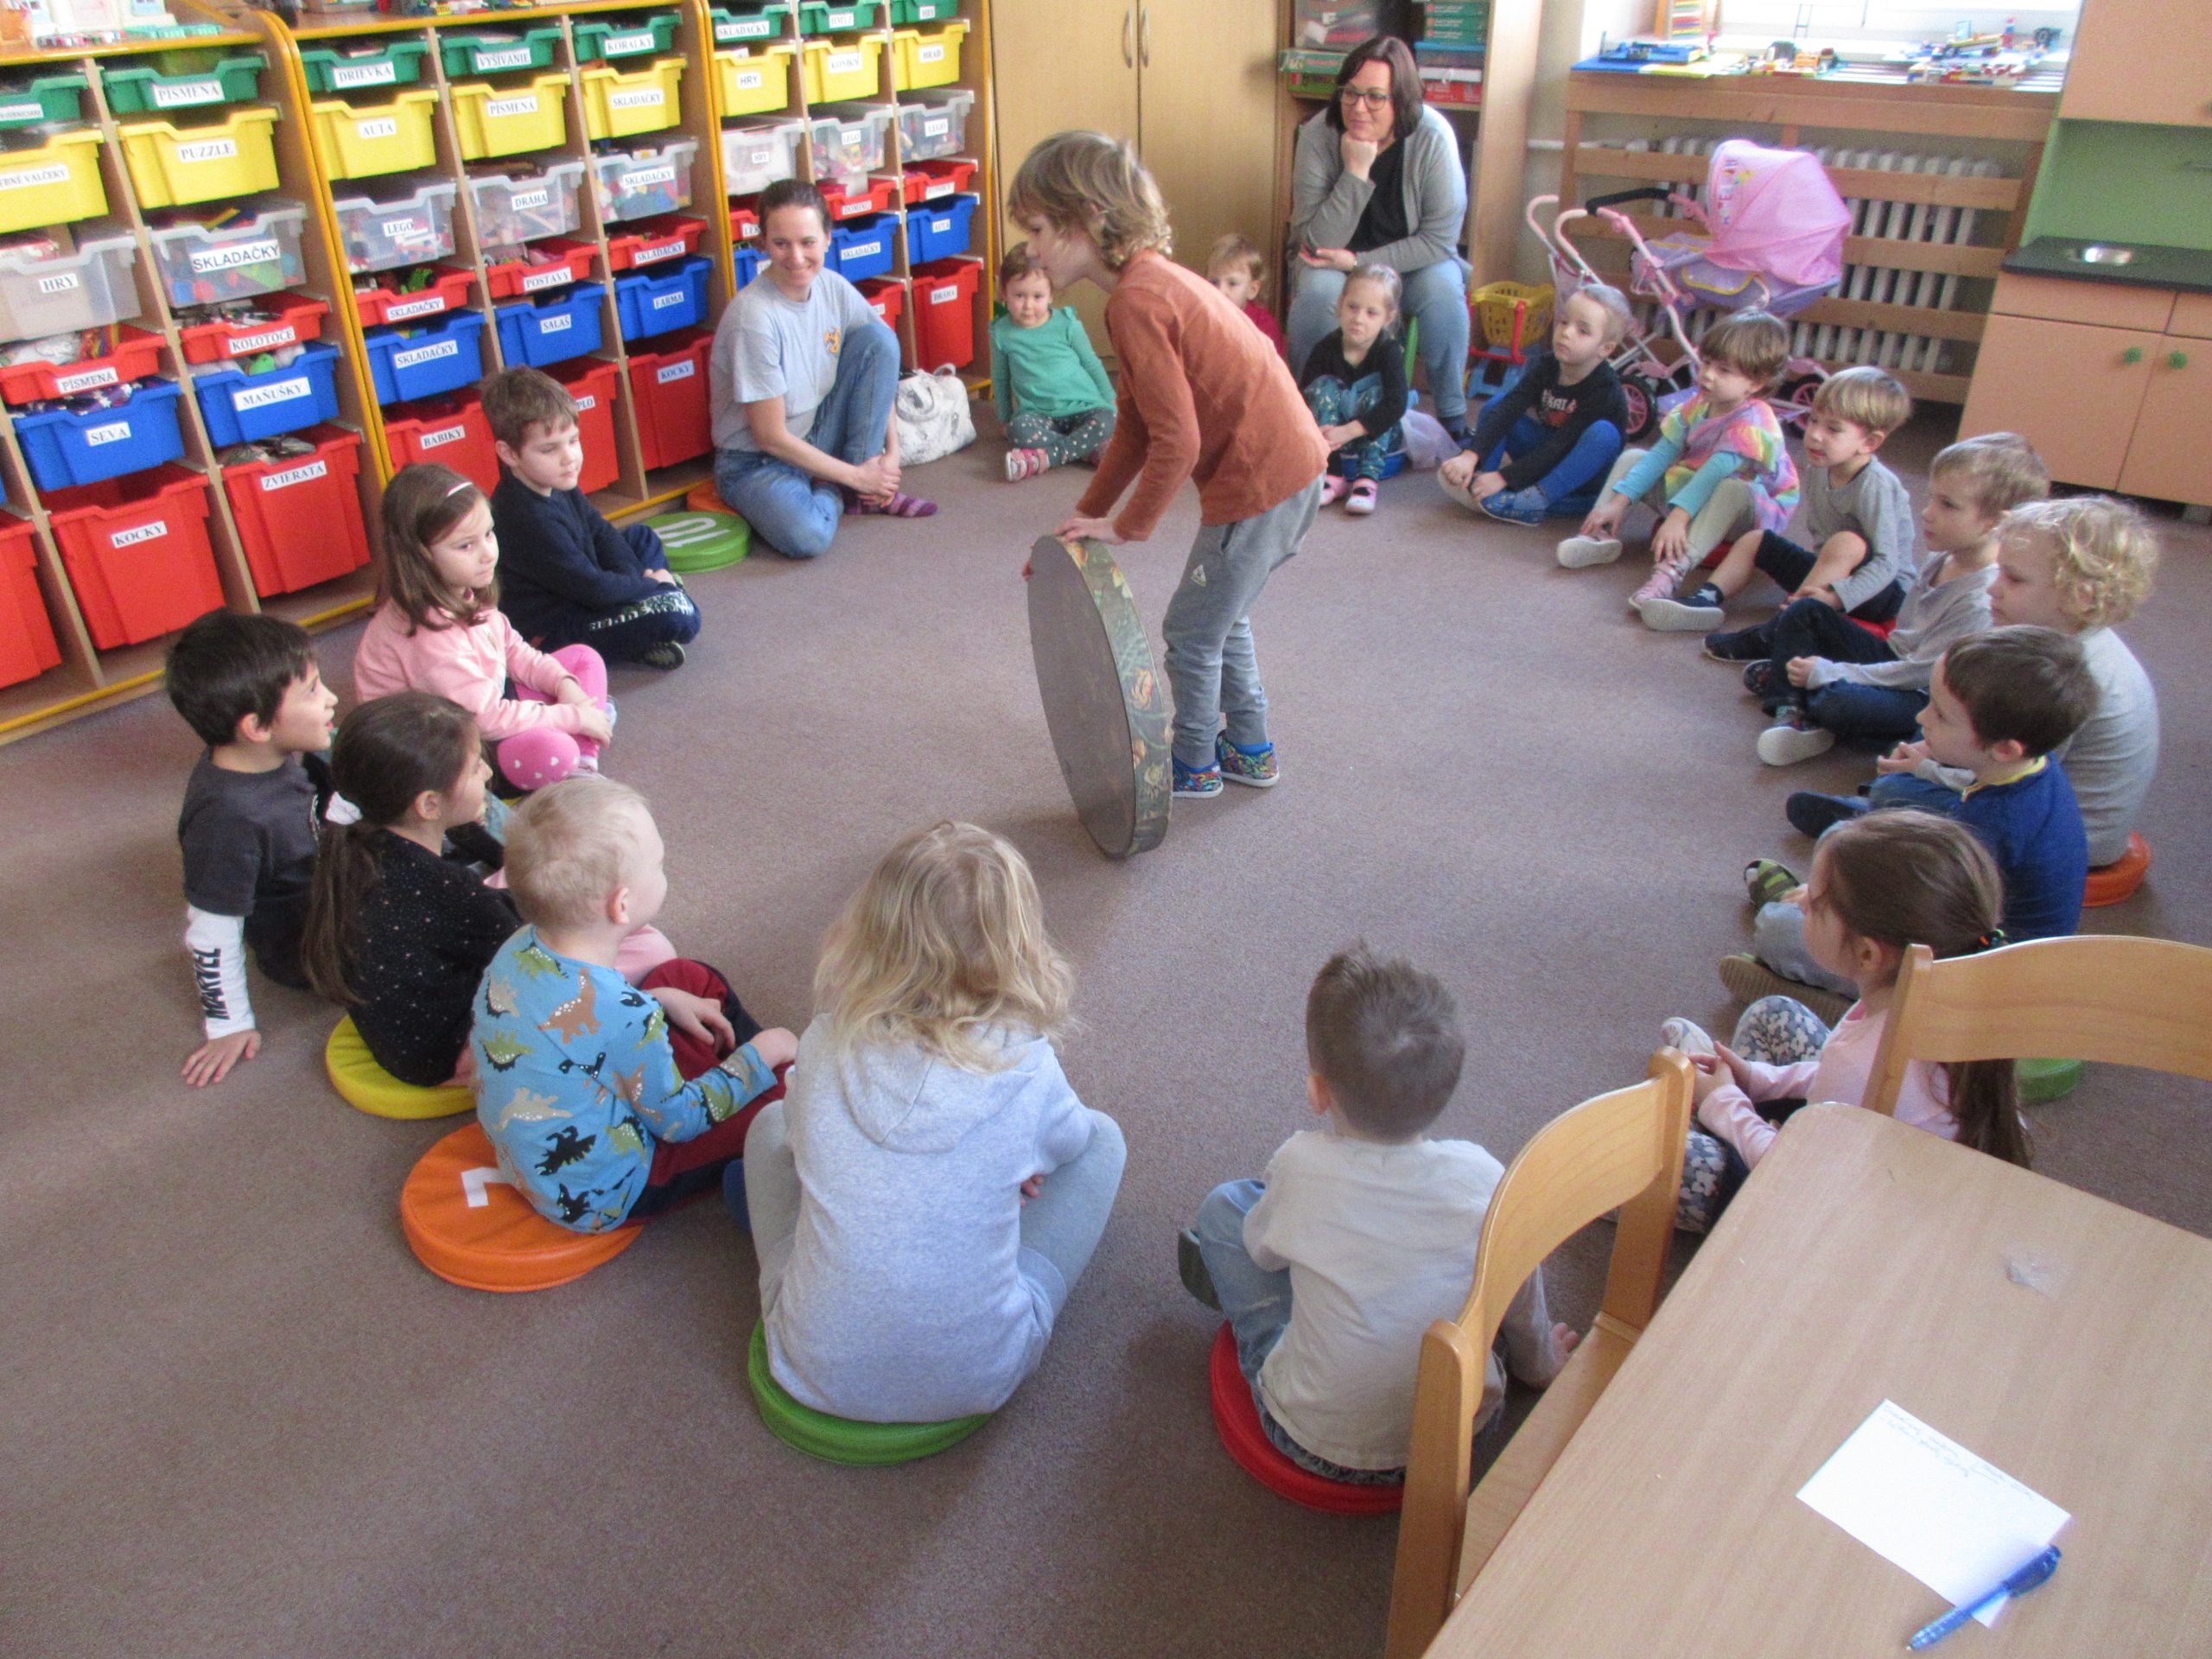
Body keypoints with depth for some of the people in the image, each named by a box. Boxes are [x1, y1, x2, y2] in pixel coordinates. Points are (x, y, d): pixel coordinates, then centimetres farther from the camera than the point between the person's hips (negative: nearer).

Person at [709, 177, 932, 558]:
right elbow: (770, 436, -21)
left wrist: (891, 453, -6)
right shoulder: (754, 316, -25)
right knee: (808, 537, -38)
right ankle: (840, 493, 1)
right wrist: (855, 475, -15)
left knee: (879, 338, -12)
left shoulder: (833, 288, -6)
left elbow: (879, 361, 6)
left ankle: (869, 492, -7)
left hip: (817, 437, 6)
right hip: (756, 462, -6)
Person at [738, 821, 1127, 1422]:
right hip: (977, 1382, -1)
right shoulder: (1026, 1068, -16)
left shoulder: (823, 1047, -12)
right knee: (1101, 1135, 13)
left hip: (813, 1373, 2)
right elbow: (1065, 1143, 7)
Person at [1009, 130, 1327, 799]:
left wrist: (1128, 526, -9)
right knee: (1220, 617, 24)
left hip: (1260, 480, -10)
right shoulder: (1154, 279, 11)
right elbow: (1137, 426, 15)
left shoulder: (1136, 302, -20)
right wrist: (1087, 515, 14)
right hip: (1290, 464, 10)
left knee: (1191, 632, 7)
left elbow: (1177, 441, -23)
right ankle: (1249, 750, 38)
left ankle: (1193, 765, 26)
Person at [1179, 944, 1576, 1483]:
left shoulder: (1301, 1166, -24)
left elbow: (1264, 1248, -2)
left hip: (1321, 1447, -2)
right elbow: (1522, 1296, 1)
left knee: (1224, 1206, 9)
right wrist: (1539, 1363, 23)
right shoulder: (1482, 1175, -17)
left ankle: (1228, 1279, 37)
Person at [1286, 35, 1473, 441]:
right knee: (1316, 292, -31)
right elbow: (1316, 242, -24)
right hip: (1335, 258, 0)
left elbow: (1441, 238, -19)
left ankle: (1453, 417, -12)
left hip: (1412, 256, 0)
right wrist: (1355, 172, -35)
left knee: (1443, 292, -29)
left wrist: (1359, 261, -25)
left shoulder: (1433, 137, -22)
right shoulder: (1318, 135, -22)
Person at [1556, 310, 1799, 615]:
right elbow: (1661, 454, -5)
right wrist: (1619, 501, -14)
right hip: (1693, 494, 7)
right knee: (1632, 458, 2)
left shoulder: (1752, 422, -24)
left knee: (1733, 489, -42)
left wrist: (1678, 516, -48)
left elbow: (1715, 472, -37)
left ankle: (1672, 568, -55)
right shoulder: (1699, 406, -2)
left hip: (1751, 510, -7)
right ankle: (1601, 534, -18)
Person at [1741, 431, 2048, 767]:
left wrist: (1827, 672, -20)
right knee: (1804, 611, 6)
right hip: (1895, 657, 9)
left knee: (1840, 703, -37)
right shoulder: (1944, 557, -1)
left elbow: (1920, 672, -24)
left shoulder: (1982, 600, -27)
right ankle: (1789, 710, -8)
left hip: (1922, 698, -9)